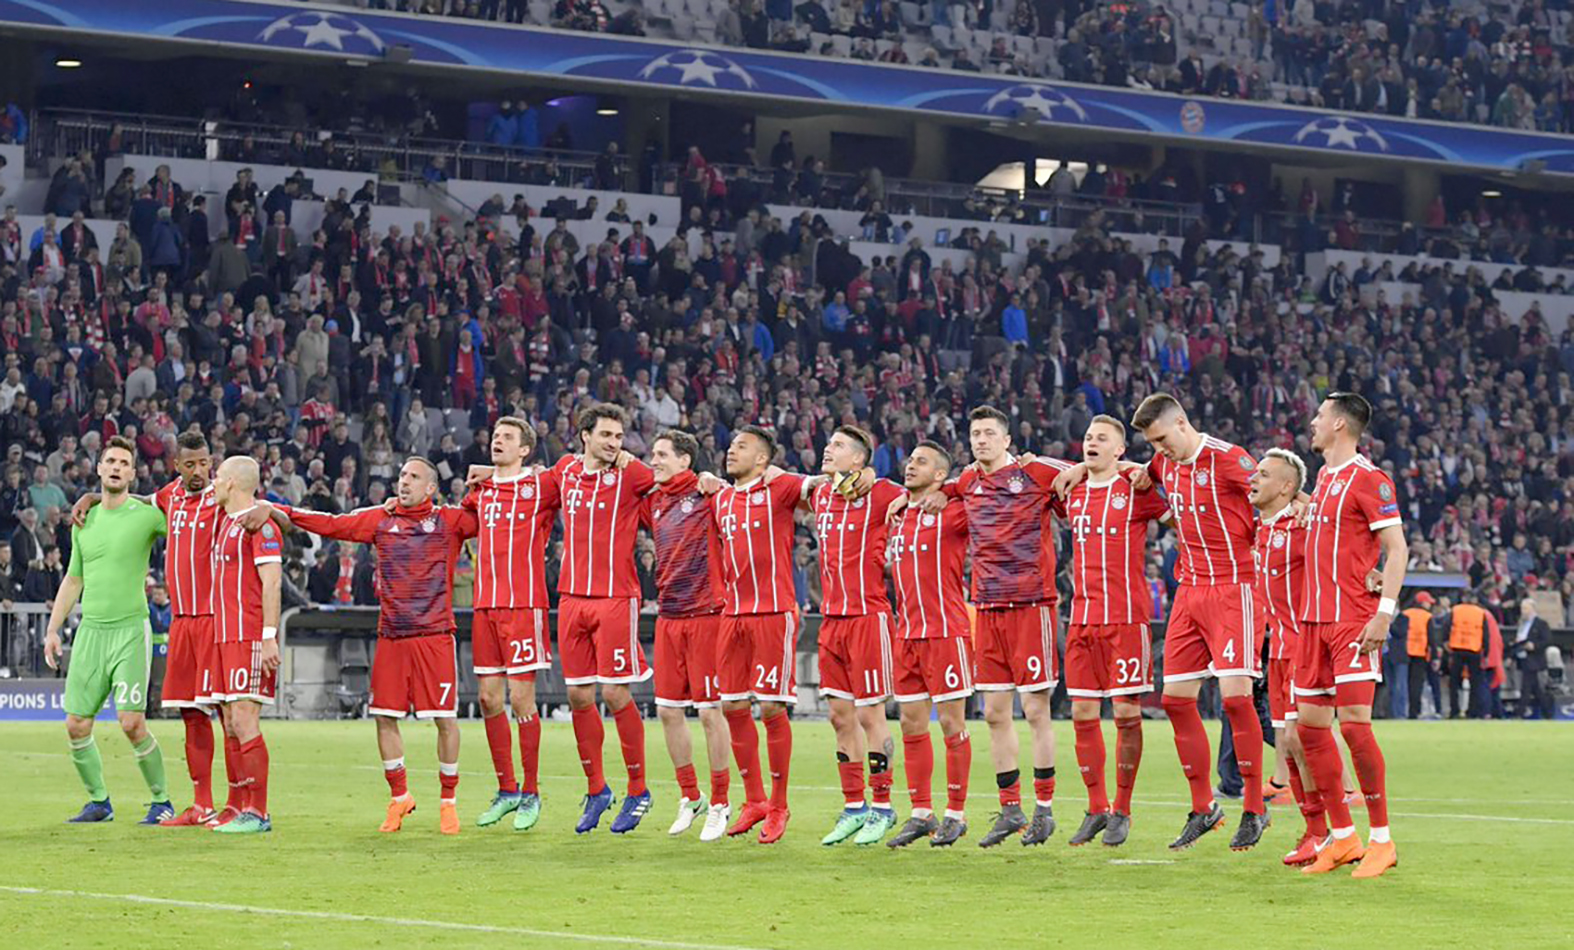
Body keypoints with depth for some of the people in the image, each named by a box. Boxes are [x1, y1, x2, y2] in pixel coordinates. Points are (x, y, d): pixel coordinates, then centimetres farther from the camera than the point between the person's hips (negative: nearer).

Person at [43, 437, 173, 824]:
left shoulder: (146, 514, -3)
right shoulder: (84, 521, 13)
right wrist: (52, 629, 16)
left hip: (131, 629, -5)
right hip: (90, 630, 5)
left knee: (131, 723, -13)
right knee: (77, 725, 1)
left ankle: (161, 800, 2)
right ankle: (99, 801, 17)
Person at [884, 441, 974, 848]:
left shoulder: (954, 512, -6)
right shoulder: (899, 514, 14)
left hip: (947, 632, -6)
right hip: (906, 633, 6)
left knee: (952, 724, -1)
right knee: (911, 725, 7)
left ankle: (956, 814, 5)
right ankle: (921, 814, 14)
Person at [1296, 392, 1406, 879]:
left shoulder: (1367, 478, -9)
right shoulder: (1324, 477, 17)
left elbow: (1397, 549, -13)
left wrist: (1384, 613, -19)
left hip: (1354, 620, -9)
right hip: (1316, 619, 9)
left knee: (1354, 722, -14)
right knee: (1309, 725, 6)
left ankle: (1382, 840, -5)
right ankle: (1342, 838, 13)